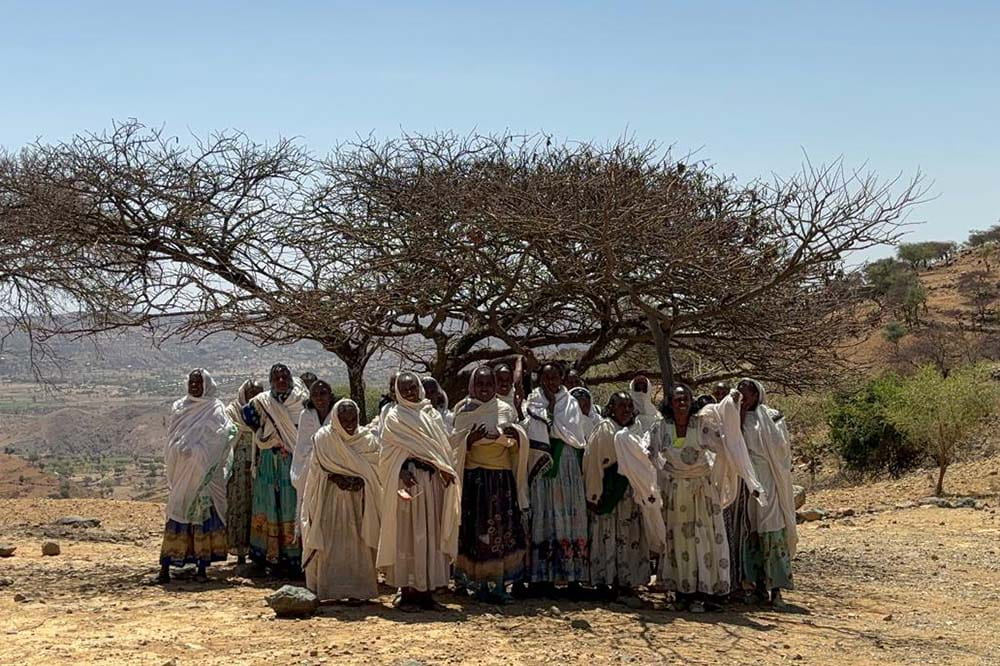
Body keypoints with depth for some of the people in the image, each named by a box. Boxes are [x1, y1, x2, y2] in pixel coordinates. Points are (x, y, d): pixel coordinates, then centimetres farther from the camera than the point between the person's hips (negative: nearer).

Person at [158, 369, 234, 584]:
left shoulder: (215, 408, 1)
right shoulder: (179, 408, 12)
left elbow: (226, 432, -14)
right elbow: (172, 441, 10)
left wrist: (195, 452, -17)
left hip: (204, 474, -3)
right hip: (181, 473, 3)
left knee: (204, 516, -3)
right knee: (177, 516, 0)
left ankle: (202, 567, 2)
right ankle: (165, 567, -1)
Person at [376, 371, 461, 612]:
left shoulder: (432, 414, 15)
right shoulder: (394, 417, 2)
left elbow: (445, 447, 15)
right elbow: (389, 452, -4)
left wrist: (446, 470, -2)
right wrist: (402, 472, -19)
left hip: (433, 482, 5)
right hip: (409, 481, -5)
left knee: (431, 535, 5)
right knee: (407, 534, -4)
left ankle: (426, 590, 10)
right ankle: (406, 591, 1)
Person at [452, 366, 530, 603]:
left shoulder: (506, 410, 9)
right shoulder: (463, 411, 3)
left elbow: (518, 446, 10)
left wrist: (514, 437, -12)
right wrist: (471, 439, -19)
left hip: (503, 477, 2)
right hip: (474, 477, -2)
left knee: (503, 528, -1)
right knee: (476, 529, -3)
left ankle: (499, 583, 4)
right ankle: (480, 583, 4)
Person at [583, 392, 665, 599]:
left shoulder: (636, 429, 11)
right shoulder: (604, 429, -6)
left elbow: (643, 461, 15)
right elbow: (593, 461, -9)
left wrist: (648, 492, 10)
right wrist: (594, 495, -14)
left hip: (630, 490, 6)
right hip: (608, 490, -6)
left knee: (629, 535, 7)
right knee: (607, 534, -4)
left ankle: (626, 580, 14)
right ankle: (604, 581, 0)